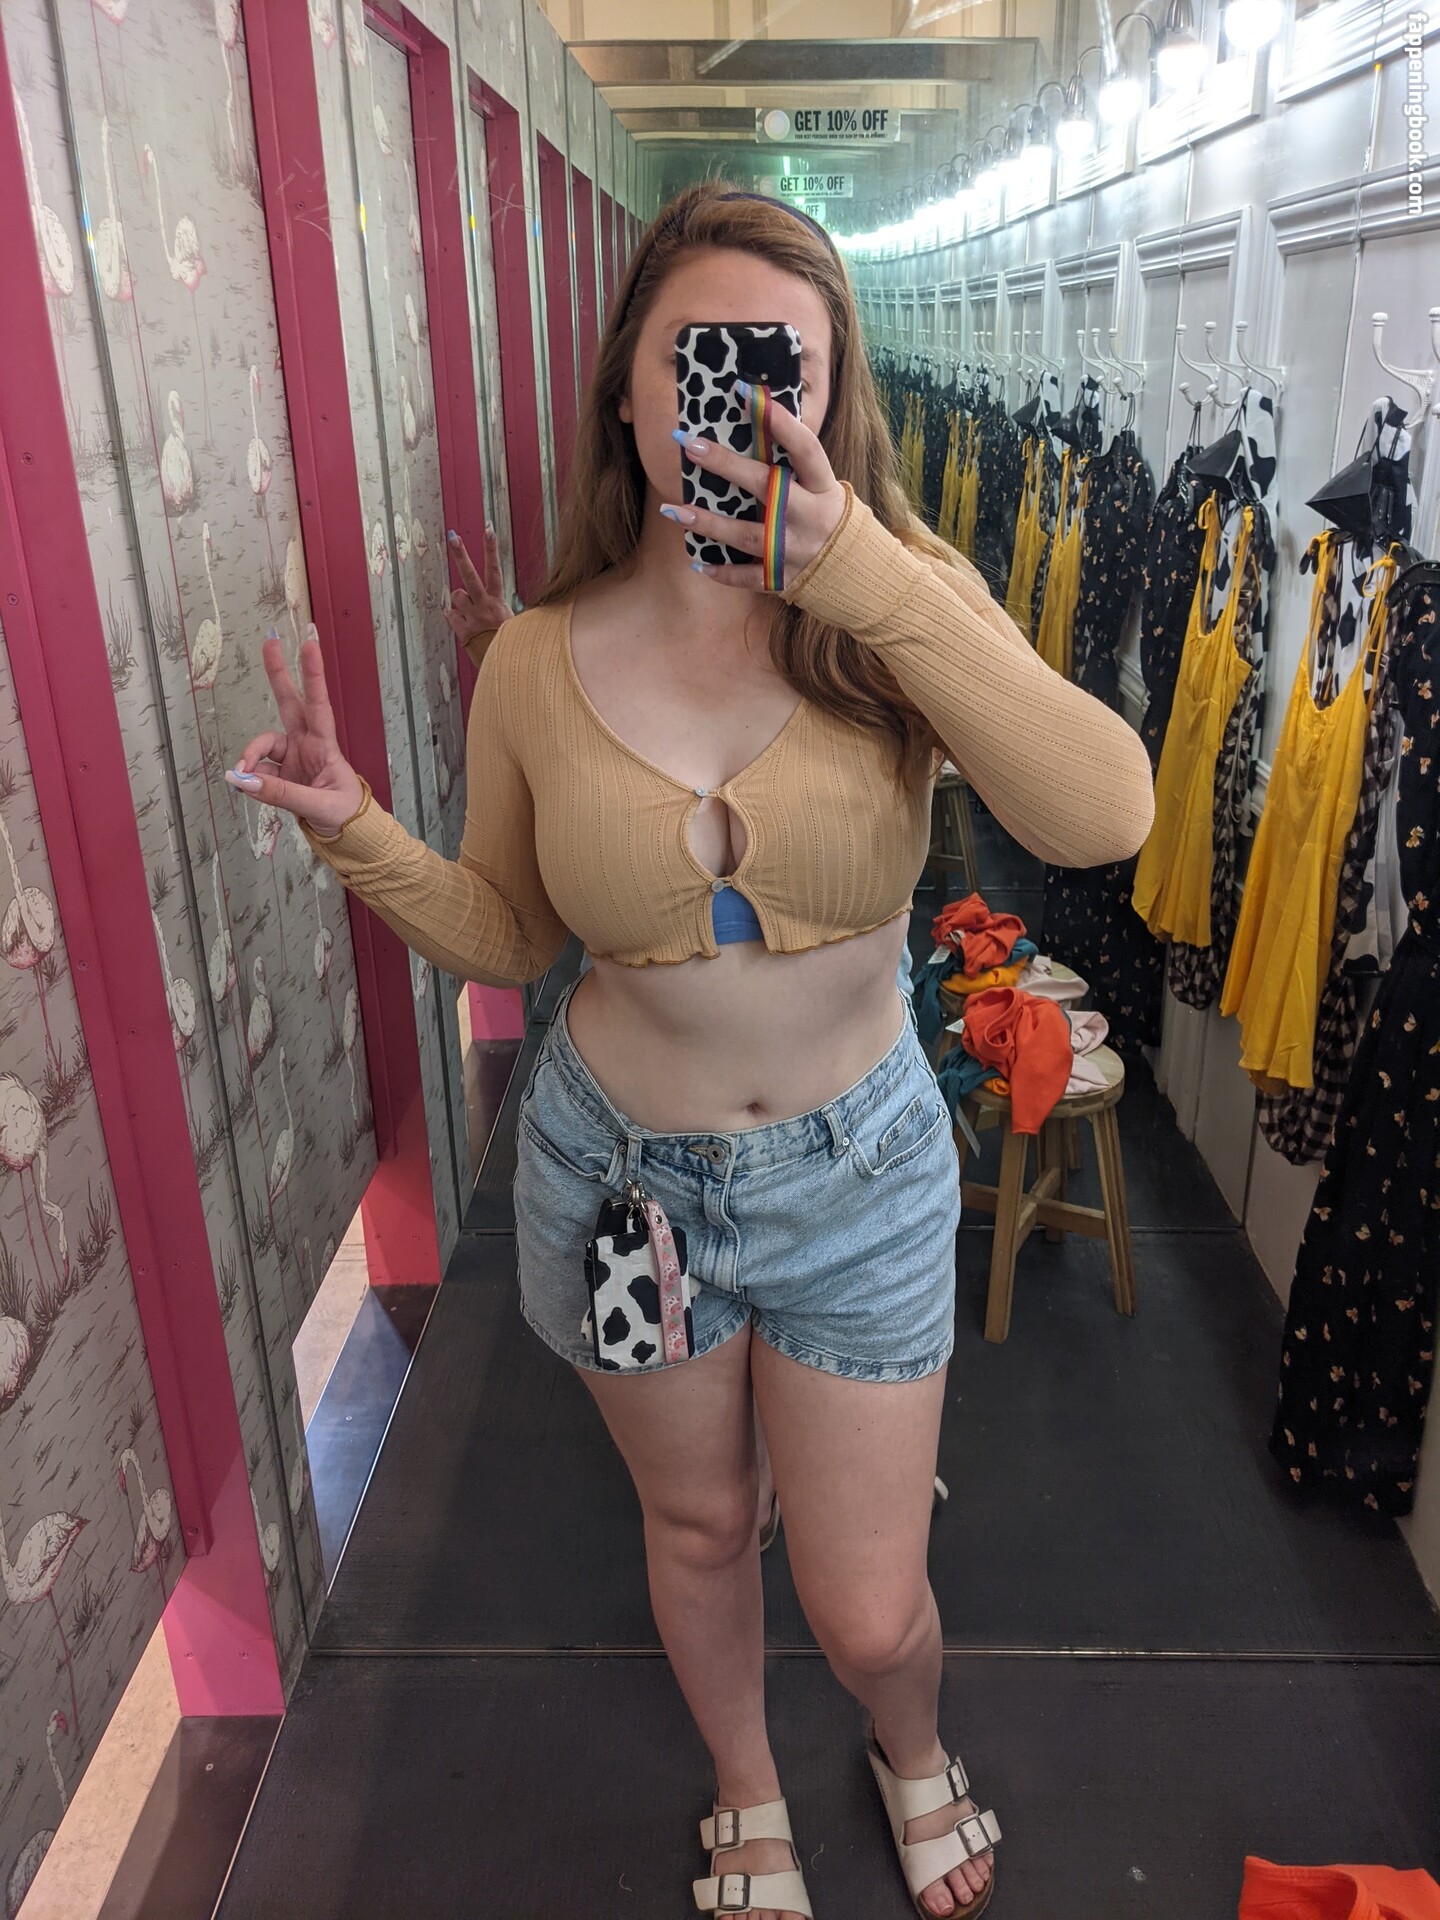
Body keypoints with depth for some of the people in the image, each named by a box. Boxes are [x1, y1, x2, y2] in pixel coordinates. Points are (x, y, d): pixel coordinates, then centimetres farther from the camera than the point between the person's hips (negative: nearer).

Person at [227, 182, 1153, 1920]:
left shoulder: (908, 606, -14)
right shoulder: (534, 664, -11)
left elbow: (1105, 817, -32)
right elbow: (509, 940, 2)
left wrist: (863, 573, -40)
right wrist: (359, 833, -15)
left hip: (857, 1171, -1)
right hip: (618, 1165, 1)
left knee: (867, 1611, 13)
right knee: (697, 1525, 24)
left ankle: (911, 1747, 55)